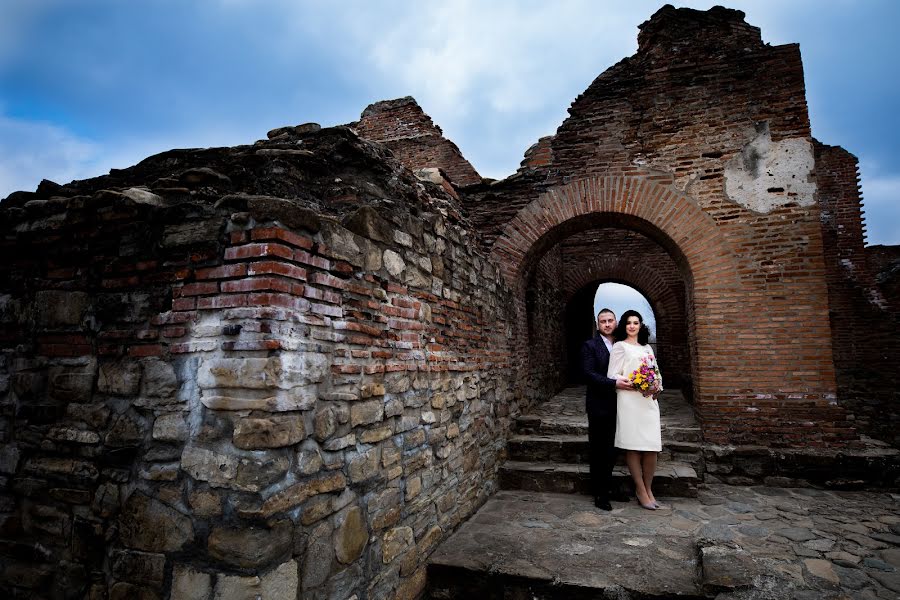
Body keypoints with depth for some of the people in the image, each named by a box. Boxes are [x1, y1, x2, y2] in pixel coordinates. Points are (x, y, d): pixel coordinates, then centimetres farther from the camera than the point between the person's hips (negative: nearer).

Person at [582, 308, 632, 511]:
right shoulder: (590, 346, -7)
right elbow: (589, 374, -16)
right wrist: (614, 383, -25)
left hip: (616, 407, 5)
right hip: (599, 407, -5)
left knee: (611, 450, 15)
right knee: (598, 452, 4)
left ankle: (608, 488, 28)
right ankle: (599, 494, 15)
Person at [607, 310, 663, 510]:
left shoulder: (647, 348, 21)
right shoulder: (619, 346, 3)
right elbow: (613, 376, -4)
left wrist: (657, 387, 1)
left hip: (649, 401, 5)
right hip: (629, 401, -5)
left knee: (652, 446, 1)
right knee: (633, 446, -3)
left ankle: (648, 489, 16)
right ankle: (641, 491, 8)